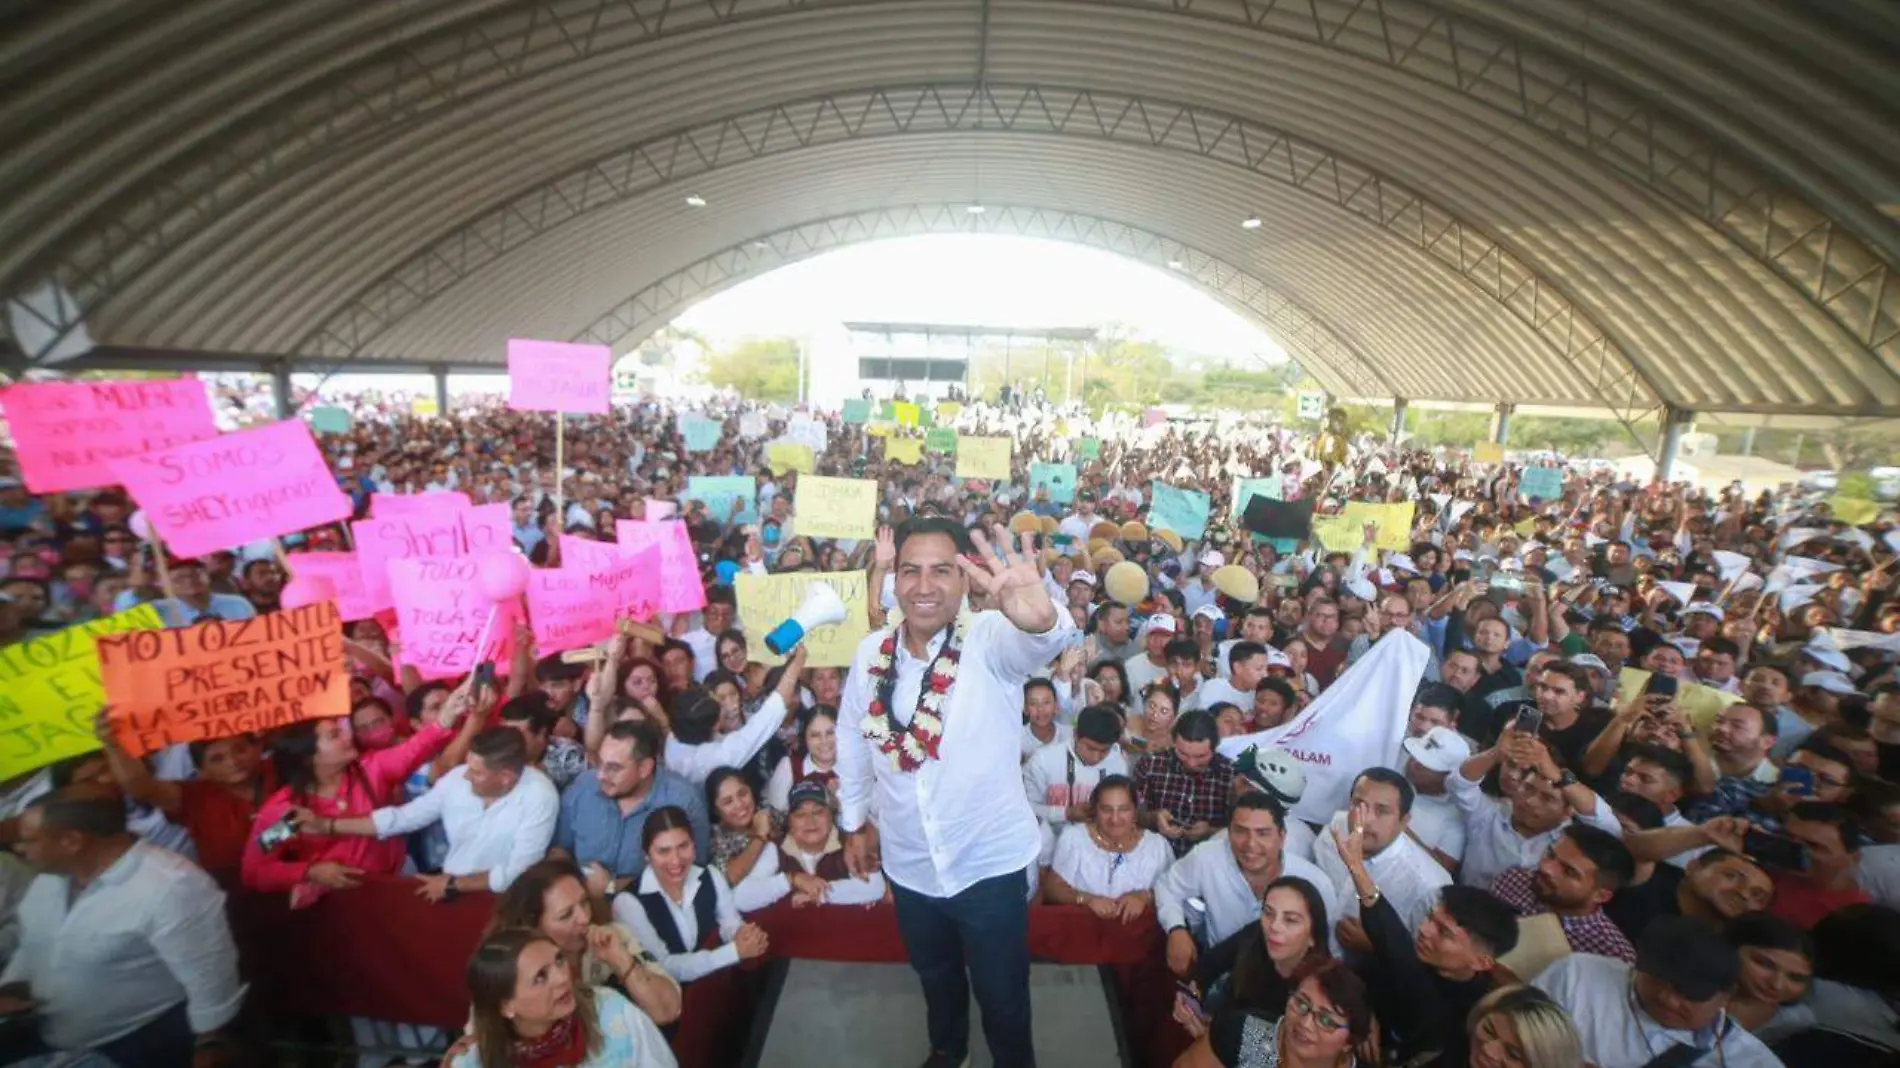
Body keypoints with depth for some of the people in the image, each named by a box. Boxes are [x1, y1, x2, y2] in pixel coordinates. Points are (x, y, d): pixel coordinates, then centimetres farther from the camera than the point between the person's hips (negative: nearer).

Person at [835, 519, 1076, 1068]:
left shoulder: (991, 640, -23)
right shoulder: (871, 651, -10)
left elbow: (1043, 642, -46)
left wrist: (1039, 617, -69)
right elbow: (852, 739, 5)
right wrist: (855, 820, 13)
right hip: (908, 864, 4)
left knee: (1003, 993, 18)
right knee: (935, 975, 30)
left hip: (990, 862, -4)